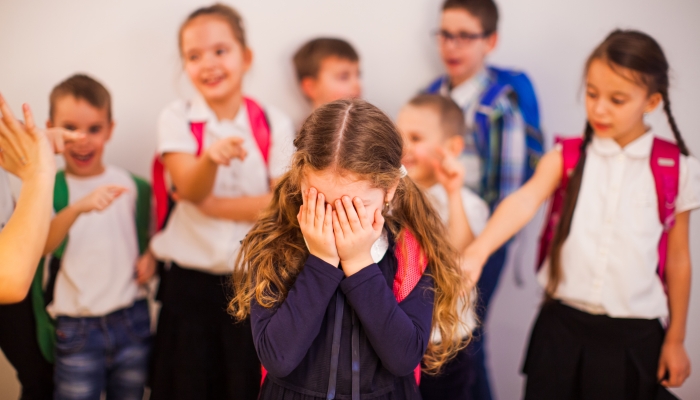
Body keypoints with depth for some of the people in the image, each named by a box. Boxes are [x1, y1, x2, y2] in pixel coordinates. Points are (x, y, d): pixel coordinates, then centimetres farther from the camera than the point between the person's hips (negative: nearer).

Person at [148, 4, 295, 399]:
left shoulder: (275, 124, -1)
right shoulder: (177, 119, -2)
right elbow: (190, 189, -19)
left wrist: (211, 203, -13)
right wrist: (212, 157, -41)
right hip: (191, 283, 0)